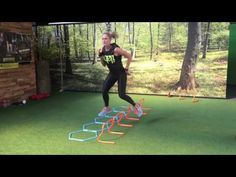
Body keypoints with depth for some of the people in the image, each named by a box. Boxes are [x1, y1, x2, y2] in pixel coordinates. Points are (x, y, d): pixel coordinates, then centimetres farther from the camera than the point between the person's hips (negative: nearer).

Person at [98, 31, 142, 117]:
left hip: (121, 73, -6)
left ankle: (136, 106, 13)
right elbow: (104, 64, 6)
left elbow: (129, 56, -16)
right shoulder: (103, 50, -5)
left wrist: (126, 69, -11)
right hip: (112, 74, 6)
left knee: (121, 95, -10)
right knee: (104, 91, 2)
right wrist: (101, 56, -11)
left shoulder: (116, 49, -24)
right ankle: (106, 108, 26)